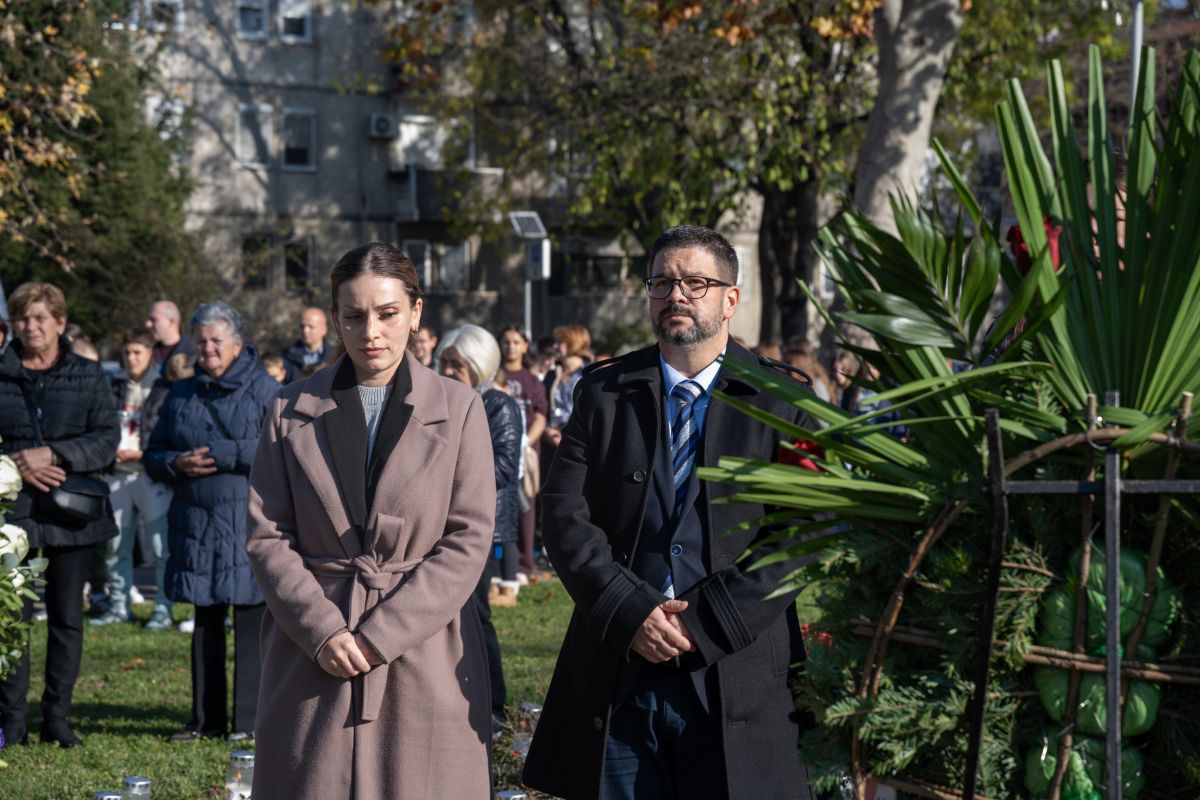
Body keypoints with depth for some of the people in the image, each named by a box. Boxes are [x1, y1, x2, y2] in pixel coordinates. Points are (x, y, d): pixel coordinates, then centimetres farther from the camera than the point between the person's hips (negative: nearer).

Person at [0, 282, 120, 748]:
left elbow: (107, 439, -2)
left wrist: (52, 455, -14)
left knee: (67, 617, 4)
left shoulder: (89, 376, 7)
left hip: (72, 514, 0)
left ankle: (57, 718, 11)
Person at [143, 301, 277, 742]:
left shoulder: (265, 390, -1)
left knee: (251, 622, -5)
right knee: (205, 621, 10)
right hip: (196, 526, 5)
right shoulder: (180, 395, 15)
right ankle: (207, 717, 17)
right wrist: (176, 464, -4)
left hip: (250, 524, -5)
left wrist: (225, 455, -16)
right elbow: (153, 454, 19)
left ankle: (250, 718, 1)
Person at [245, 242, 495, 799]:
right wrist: (323, 630, -11)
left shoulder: (458, 409, 3)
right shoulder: (291, 411, 7)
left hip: (423, 658, -1)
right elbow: (267, 536, 3)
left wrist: (382, 634, -11)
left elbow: (469, 539, -3)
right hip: (314, 657, 1)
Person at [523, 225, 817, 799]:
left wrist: (705, 625, -14)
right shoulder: (604, 391, 9)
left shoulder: (782, 402, 2)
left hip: (735, 676, -2)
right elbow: (562, 514, 1)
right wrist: (630, 612, -12)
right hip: (615, 674, 2)